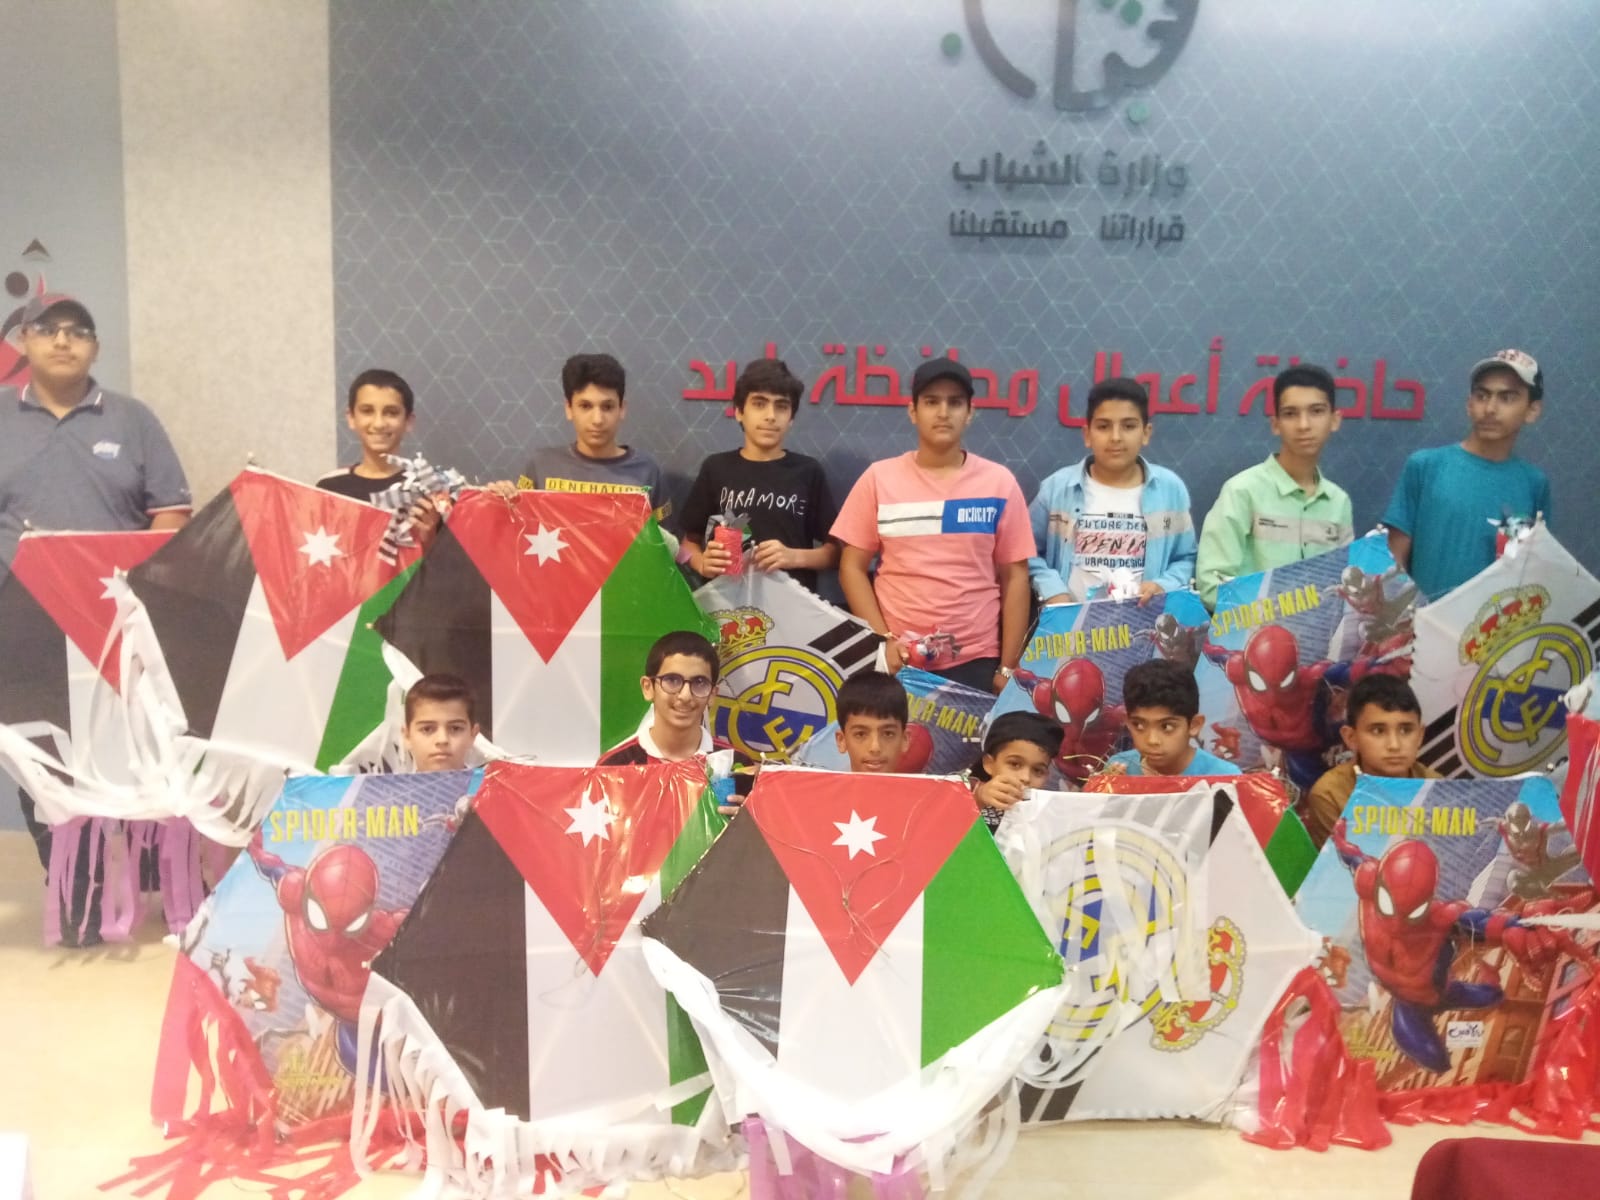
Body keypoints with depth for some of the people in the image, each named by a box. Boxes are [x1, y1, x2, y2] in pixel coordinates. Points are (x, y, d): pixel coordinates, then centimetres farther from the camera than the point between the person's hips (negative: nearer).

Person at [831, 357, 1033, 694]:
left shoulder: (999, 482, 1)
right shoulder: (879, 478, 1)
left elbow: (1014, 577, 2)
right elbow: (852, 567, 2)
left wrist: (1008, 667, -1)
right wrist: (883, 639, -8)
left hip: (976, 662, 0)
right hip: (897, 661, 0)